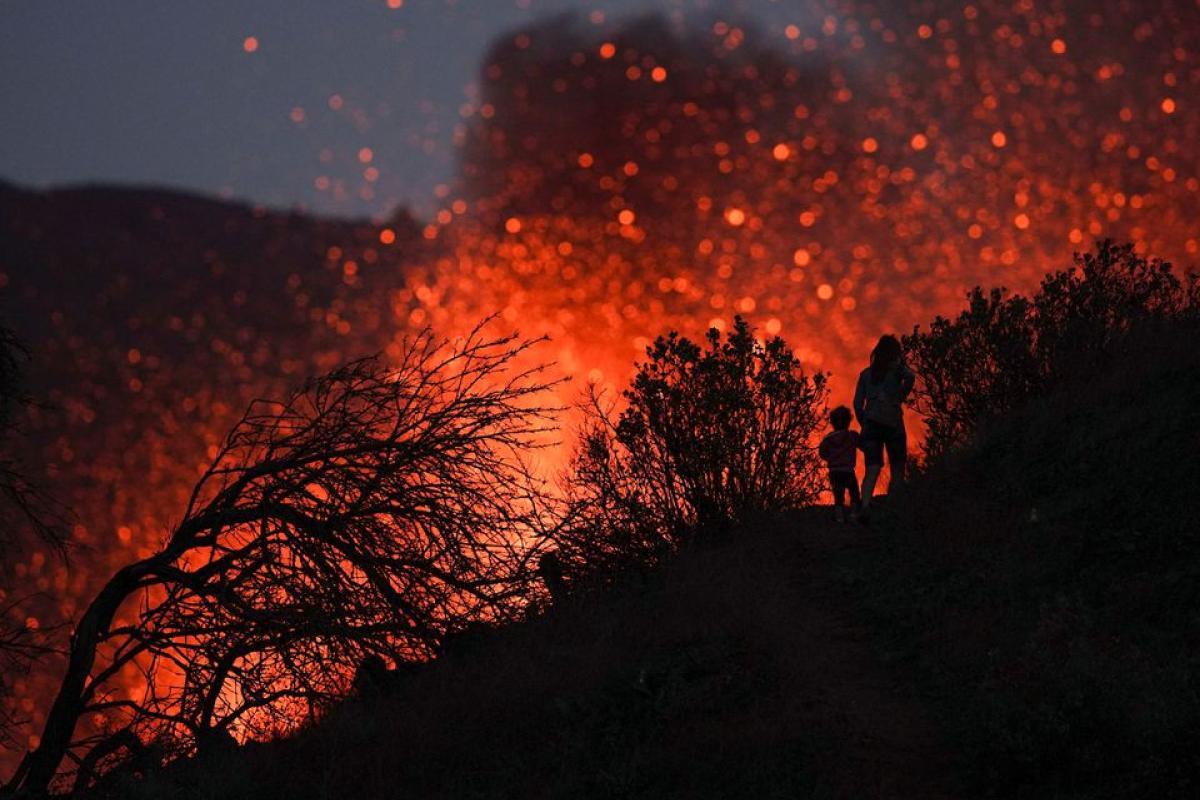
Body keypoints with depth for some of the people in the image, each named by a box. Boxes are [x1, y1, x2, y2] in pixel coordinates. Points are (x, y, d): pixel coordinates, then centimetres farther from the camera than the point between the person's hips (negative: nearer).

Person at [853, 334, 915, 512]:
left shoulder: (866, 374, 17)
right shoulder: (896, 368, 6)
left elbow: (858, 403, 11)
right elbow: (910, 377, -16)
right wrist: (901, 397, 1)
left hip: (871, 424, 3)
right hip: (892, 422, -3)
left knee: (872, 470, -7)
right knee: (898, 469, 6)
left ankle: (865, 505, -29)